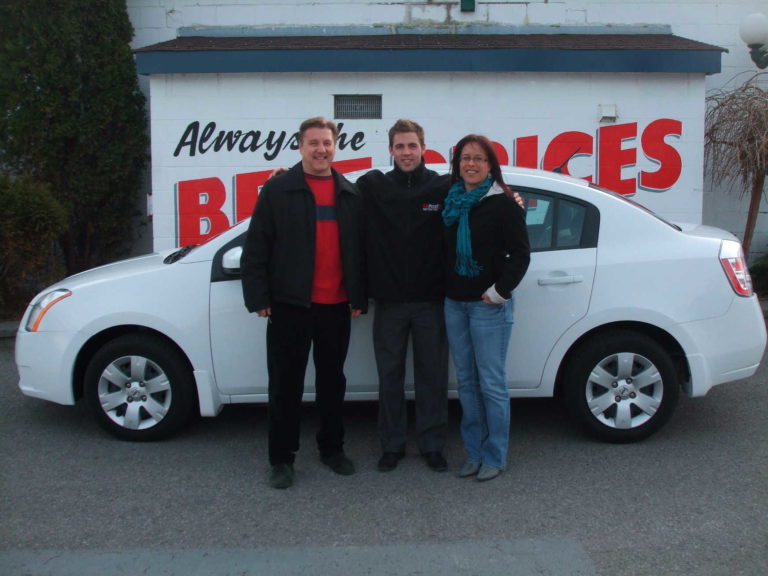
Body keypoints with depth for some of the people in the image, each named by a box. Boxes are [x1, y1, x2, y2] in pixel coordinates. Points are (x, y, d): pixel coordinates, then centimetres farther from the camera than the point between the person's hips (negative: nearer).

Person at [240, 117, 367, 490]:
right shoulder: (277, 190, 0)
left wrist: (359, 297, 7)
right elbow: (255, 248, -2)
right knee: (285, 384, 4)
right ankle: (281, 459, 16)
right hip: (289, 305, -3)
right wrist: (258, 297, -8)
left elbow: (360, 249, 12)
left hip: (336, 306, 3)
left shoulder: (350, 195, 10)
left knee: (333, 380, 14)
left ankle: (332, 449, 29)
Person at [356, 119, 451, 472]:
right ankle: (392, 445, 24)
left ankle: (432, 445, 23)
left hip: (431, 301, -1)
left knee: (432, 376, 9)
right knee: (389, 376, 10)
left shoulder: (445, 188, -1)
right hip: (389, 301, 1)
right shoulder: (372, 186, 1)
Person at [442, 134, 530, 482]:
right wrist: (446, 289, 6)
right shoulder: (451, 202, 11)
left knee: (491, 384, -1)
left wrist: (499, 291, -12)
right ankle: (474, 453, 23)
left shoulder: (503, 203, -5)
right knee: (466, 381, 11)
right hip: (454, 304, 6)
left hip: (489, 305, -6)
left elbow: (520, 254, -8)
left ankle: (494, 457, 13)